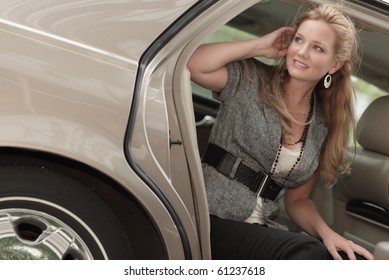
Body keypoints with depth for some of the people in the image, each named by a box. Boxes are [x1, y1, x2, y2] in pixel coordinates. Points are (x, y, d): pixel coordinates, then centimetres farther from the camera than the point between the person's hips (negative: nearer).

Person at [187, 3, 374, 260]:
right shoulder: (250, 80, 0)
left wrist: (326, 231, -7)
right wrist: (261, 46, -9)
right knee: (308, 253, -31)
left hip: (261, 228, 4)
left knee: (355, 262, -23)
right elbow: (191, 64, -18)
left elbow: (297, 200, 14)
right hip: (214, 220, -4)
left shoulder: (322, 127, 11)